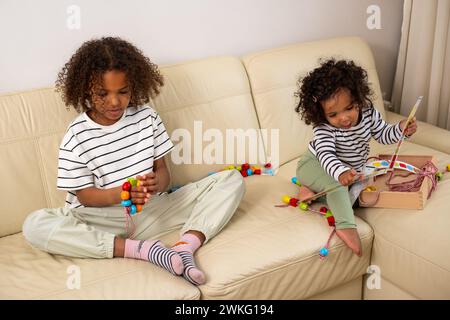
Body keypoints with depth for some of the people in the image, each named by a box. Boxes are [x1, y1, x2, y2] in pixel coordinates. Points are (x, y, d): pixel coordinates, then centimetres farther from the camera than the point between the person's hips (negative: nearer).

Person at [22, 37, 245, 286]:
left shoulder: (147, 116, 2)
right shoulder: (76, 136, -6)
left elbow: (162, 169, 4)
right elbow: (84, 195, -4)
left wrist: (156, 182, -22)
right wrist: (118, 194, -26)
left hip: (152, 211, 2)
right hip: (102, 221, -2)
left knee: (232, 180, -8)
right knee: (34, 225, -31)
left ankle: (186, 246, -32)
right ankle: (143, 249, -31)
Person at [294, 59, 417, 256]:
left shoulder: (368, 113, -17)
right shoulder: (323, 129, -33)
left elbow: (382, 134, -2)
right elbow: (326, 155, -45)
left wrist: (401, 129, -23)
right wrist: (341, 173, -65)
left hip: (349, 169, 7)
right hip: (315, 164, -6)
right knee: (337, 184, -35)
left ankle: (312, 191, -11)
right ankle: (346, 227, -36)